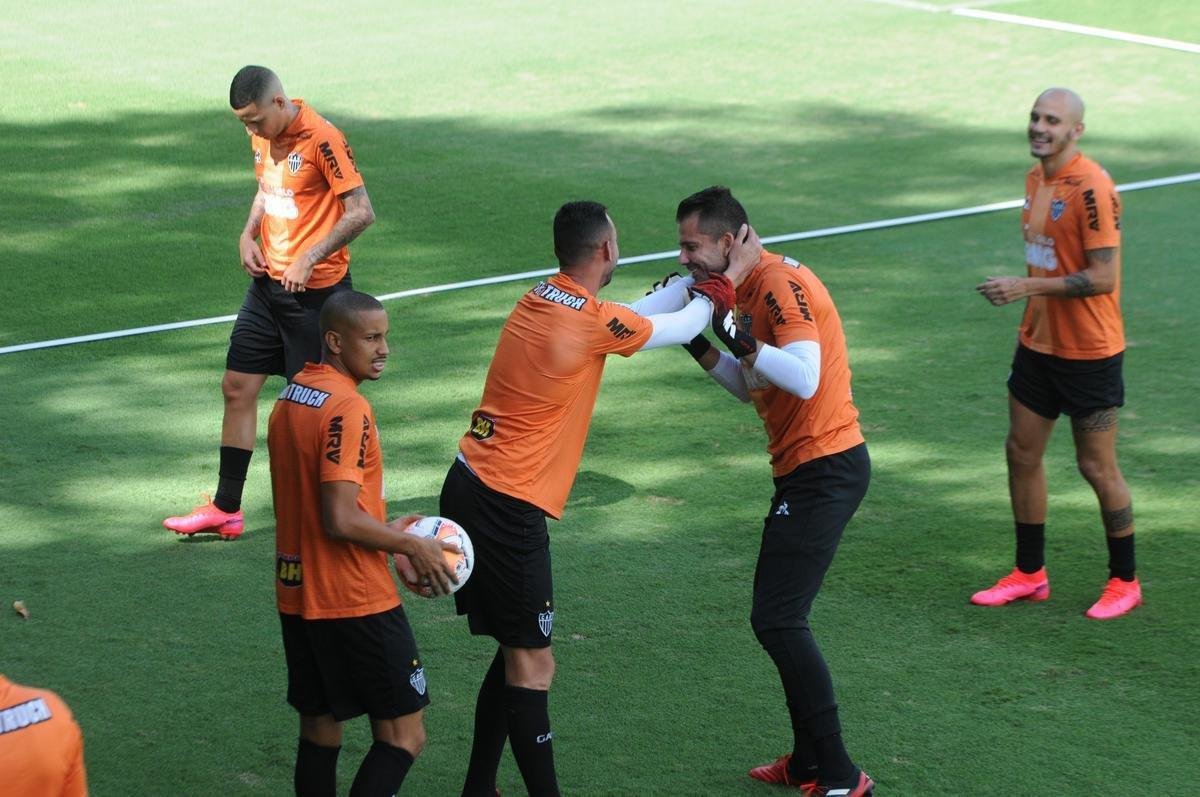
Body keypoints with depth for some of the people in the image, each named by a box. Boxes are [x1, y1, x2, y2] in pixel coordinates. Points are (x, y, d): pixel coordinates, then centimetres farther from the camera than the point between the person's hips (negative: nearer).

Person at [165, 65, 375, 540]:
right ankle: (226, 509, 15)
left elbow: (361, 212, -19)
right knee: (237, 387, 7)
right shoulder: (264, 137, 6)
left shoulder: (322, 140, -19)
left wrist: (309, 259, -22)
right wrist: (249, 234, 6)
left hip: (316, 290, -8)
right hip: (268, 283, 8)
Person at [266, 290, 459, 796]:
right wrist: (413, 546, -12)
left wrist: (383, 529, 17)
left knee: (319, 731, 14)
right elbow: (340, 521, -24)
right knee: (403, 737, -1)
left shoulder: (290, 396, 10)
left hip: (297, 596, 9)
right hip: (356, 602, -9)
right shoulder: (347, 409, -19)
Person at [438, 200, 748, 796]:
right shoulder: (595, 321, -14)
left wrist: (694, 283, 29)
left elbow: (636, 314, 24)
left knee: (517, 653, 17)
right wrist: (712, 296, 23)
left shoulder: (539, 300, 9)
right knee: (531, 667, -5)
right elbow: (680, 327, 4)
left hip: (468, 488, 9)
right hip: (508, 507, -9)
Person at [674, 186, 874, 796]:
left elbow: (804, 378, -29)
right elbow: (752, 388, 21)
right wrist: (700, 343, 12)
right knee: (779, 617, 14)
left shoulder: (780, 284, -16)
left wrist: (743, 340, -25)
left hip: (823, 468, -11)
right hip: (808, 471, 11)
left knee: (777, 619, -11)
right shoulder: (751, 290, 15)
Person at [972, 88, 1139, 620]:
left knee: (1097, 466, 1)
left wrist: (1026, 287, -24)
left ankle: (1124, 581, 17)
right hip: (1038, 343, 8)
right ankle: (1029, 574, 23)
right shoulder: (1036, 178, 8)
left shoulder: (1092, 187, -19)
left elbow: (1102, 278, -23)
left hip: (1089, 353, -8)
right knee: (1022, 453, 10)